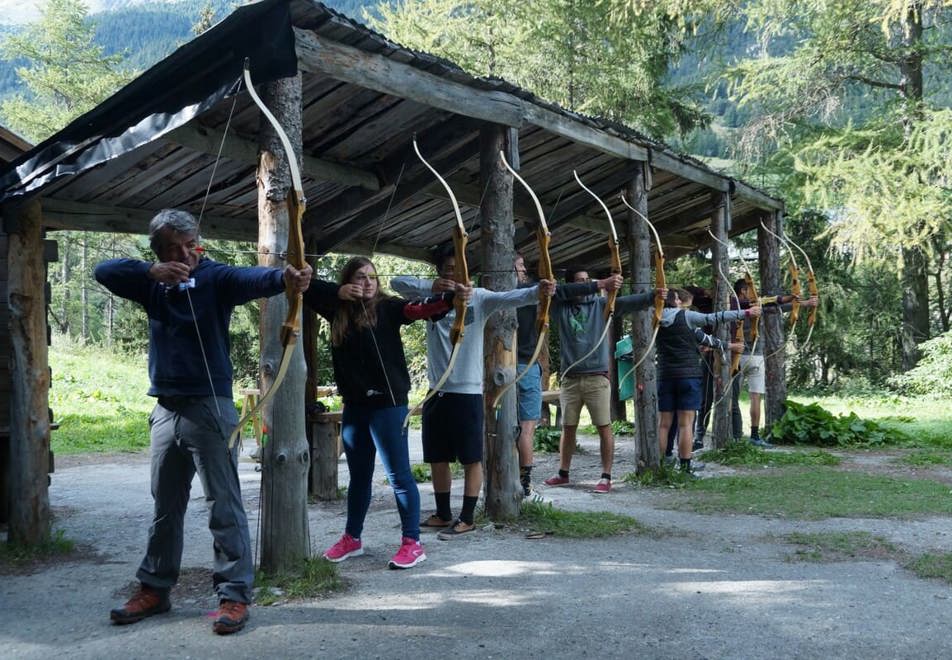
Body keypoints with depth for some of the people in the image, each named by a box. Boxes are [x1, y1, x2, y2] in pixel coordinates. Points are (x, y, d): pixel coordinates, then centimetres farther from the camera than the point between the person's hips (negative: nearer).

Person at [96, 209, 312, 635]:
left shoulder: (215, 277, -6)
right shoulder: (152, 285, 10)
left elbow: (250, 279, -26)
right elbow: (104, 270, -1)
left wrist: (285, 278, -49)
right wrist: (153, 272, -18)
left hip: (209, 407, -5)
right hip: (165, 410, 6)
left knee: (224, 506, -3)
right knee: (165, 508, 16)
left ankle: (234, 595, 3)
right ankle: (154, 588, 28)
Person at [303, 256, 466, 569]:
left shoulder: (387, 307, -6)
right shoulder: (339, 311, 6)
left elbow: (419, 308, -21)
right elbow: (308, 289, 8)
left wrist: (451, 297, -39)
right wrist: (338, 291, -8)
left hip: (388, 403, -5)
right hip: (354, 404, 5)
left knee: (398, 474, -3)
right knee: (358, 475, 18)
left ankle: (412, 543, 4)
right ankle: (351, 538, 31)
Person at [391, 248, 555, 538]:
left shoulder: (479, 297, -2)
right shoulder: (432, 298, 7)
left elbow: (510, 298, -19)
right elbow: (397, 283, -5)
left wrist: (538, 291, -40)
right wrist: (431, 286, -23)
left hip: (468, 391, -4)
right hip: (437, 392, 4)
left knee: (471, 458, 1)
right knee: (437, 457, 13)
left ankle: (467, 518, 11)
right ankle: (443, 514, 27)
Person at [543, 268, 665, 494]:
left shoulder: (601, 304, 3)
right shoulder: (561, 306, 3)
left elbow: (630, 302, -10)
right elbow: (560, 292, -18)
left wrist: (653, 296, -29)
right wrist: (600, 285, -26)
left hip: (597, 377, -1)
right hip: (570, 378, 2)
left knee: (604, 427, -2)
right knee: (568, 428, 12)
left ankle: (606, 477, 4)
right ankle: (563, 473, 25)